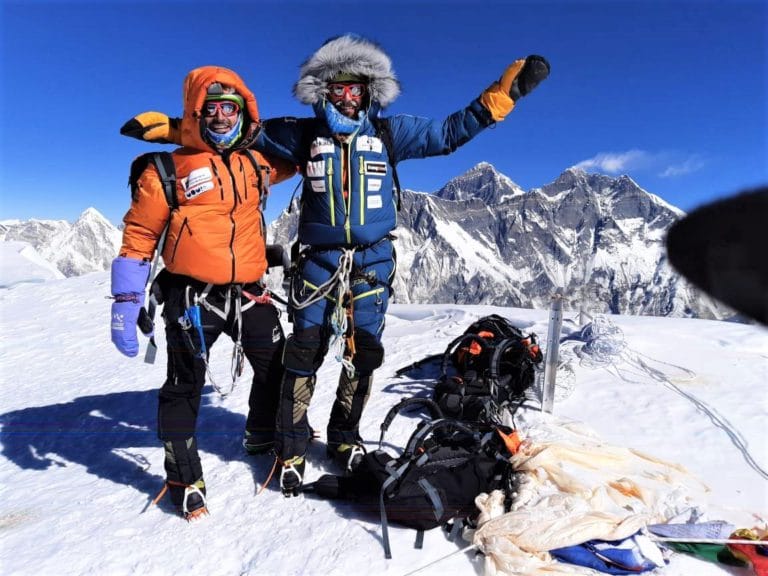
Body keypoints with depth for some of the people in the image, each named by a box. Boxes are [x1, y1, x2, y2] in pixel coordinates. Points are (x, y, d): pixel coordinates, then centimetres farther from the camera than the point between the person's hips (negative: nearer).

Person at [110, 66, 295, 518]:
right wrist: (126, 303, -6)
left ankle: (264, 437, 41)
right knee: (185, 387, 4)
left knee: (277, 369, 14)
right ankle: (184, 478, 24)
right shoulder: (169, 170, -1)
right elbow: (139, 238, -1)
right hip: (193, 297, -4)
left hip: (250, 293, 5)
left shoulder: (257, 163, 11)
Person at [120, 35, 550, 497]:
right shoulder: (303, 134, 5)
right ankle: (292, 448, 15)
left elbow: (450, 132, 8)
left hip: (373, 261, 2)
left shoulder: (388, 132, 7)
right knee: (305, 351, -2)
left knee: (365, 352, 5)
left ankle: (345, 437, 26)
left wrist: (505, 92, 3)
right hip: (319, 259, -1)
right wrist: (168, 128, 3)